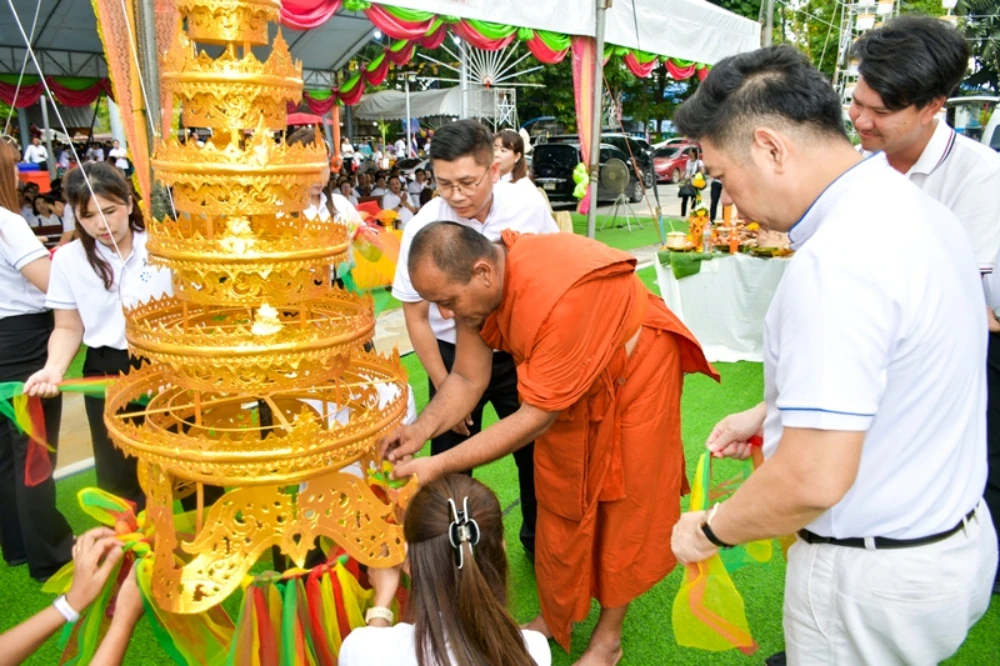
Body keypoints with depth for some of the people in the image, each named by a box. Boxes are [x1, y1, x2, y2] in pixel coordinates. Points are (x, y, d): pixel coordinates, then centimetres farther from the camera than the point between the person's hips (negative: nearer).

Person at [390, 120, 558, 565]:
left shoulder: (529, 208, -14)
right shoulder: (423, 227, -19)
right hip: (454, 356, -1)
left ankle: (538, 542, 39)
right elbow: (415, 316, -8)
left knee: (536, 452, 12)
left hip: (519, 350, 2)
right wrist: (444, 388, -6)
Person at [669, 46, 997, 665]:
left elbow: (814, 480, -31)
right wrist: (773, 412, 15)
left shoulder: (836, 264, -31)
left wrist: (710, 530, -14)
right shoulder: (914, 206, 1)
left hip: (875, 578, -8)